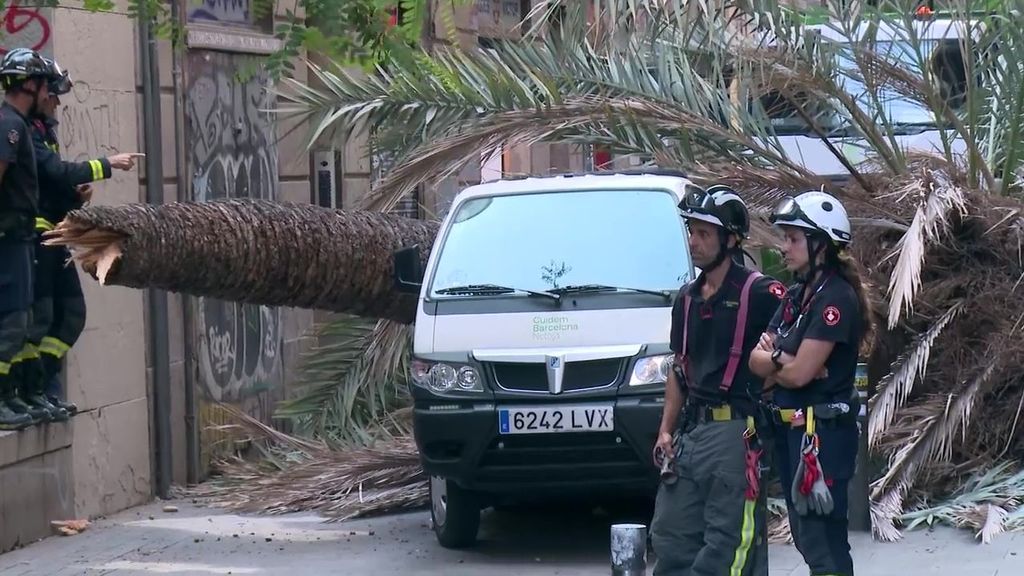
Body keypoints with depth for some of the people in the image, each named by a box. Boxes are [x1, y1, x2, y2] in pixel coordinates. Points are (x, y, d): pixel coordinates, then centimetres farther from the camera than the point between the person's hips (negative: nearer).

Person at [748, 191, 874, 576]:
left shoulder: (837, 298, -14)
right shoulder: (796, 295, 14)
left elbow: (799, 373, -18)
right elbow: (756, 360, 8)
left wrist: (770, 360, 3)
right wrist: (781, 360, -13)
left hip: (823, 431, -10)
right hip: (790, 427, 10)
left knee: (822, 541, -11)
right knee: (805, 534, 15)